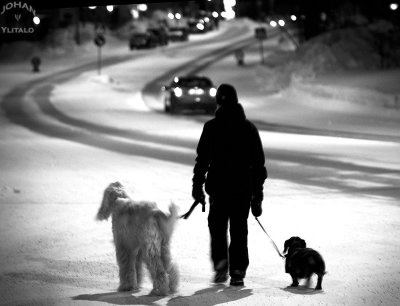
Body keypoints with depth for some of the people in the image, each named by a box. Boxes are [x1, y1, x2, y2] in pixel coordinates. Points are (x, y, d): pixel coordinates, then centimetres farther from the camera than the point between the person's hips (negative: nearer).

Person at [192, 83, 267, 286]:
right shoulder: (249, 128, 5)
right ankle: (238, 272, 5)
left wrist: (197, 185, 3)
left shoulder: (212, 127, -4)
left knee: (217, 226, 12)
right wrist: (258, 193, 15)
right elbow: (259, 163, 9)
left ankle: (221, 263, -7)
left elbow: (202, 159, -4)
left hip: (218, 186, -2)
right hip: (244, 188, 2)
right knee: (239, 230, 9)